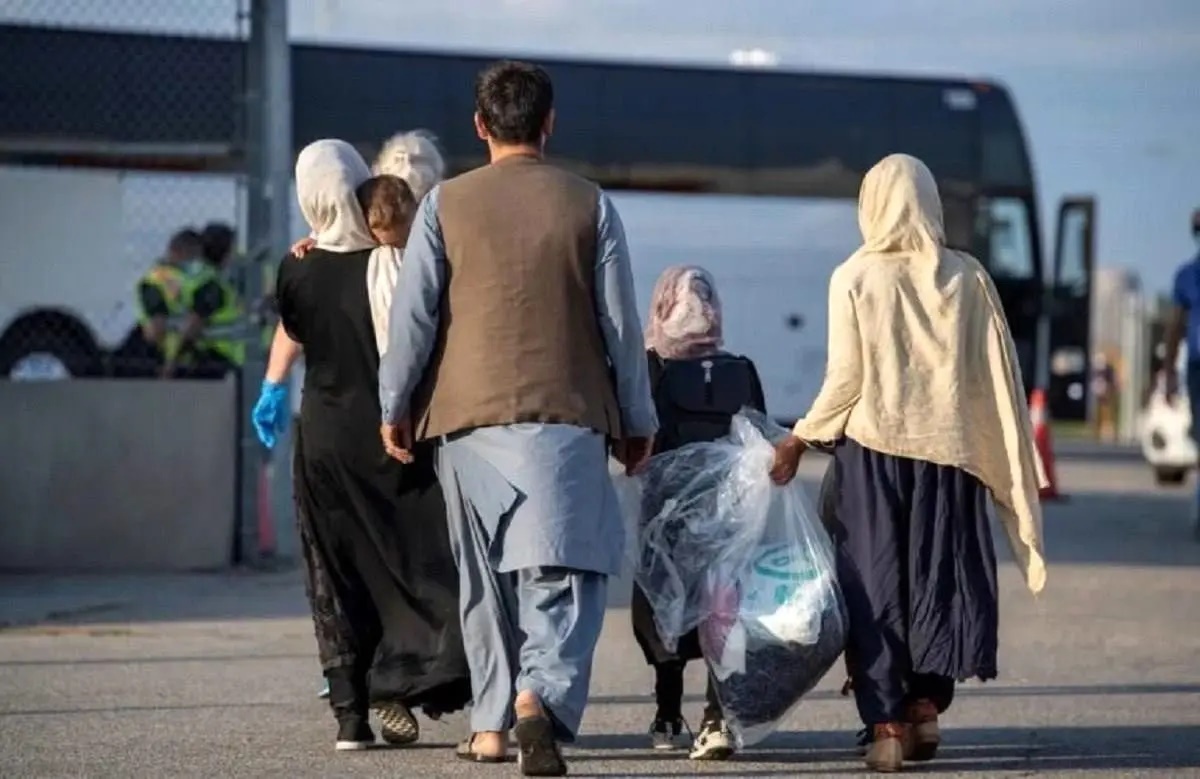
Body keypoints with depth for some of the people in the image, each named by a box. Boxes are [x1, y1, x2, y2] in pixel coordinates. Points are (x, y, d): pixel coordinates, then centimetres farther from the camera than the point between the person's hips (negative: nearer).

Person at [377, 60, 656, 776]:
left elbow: (413, 314, 0)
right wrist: (638, 421, 13)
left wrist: (394, 408, 12)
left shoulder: (446, 205, 1)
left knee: (486, 577, 13)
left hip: (467, 417, 2)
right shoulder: (590, 206, 1)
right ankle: (541, 694, -25)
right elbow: (621, 323, 4)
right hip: (566, 415, -2)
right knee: (563, 570, -3)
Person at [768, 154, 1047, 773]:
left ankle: (887, 723, 1)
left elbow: (845, 379, -7)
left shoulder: (855, 278, -6)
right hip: (947, 449, 2)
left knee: (875, 581, 4)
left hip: (874, 448, -1)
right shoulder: (967, 278, -1)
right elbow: (995, 376, 0)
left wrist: (799, 441, 6)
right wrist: (1013, 470, 8)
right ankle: (927, 704, 5)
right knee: (939, 575, 12)